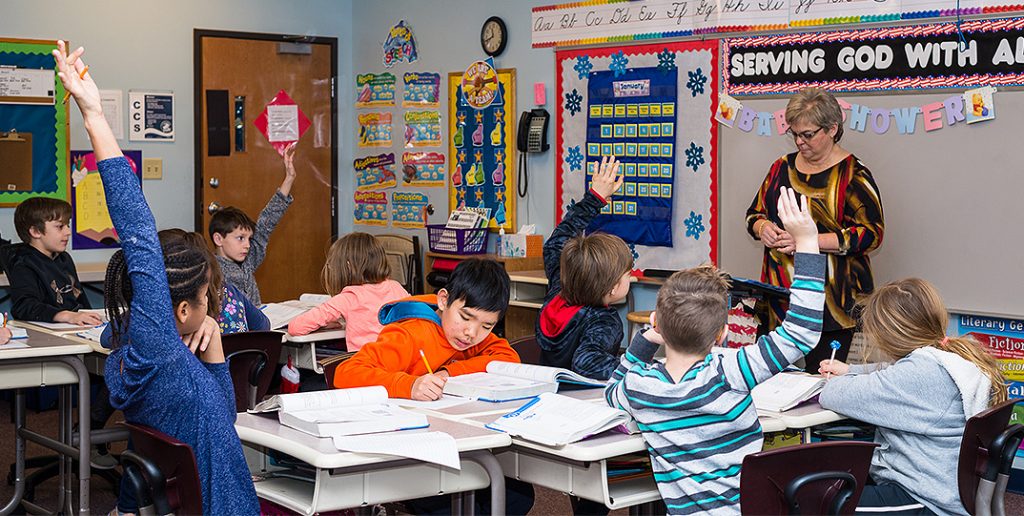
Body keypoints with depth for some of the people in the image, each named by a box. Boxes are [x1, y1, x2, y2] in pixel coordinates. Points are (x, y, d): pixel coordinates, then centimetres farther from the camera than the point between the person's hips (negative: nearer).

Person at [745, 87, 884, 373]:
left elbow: (871, 233, -11)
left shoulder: (853, 174, -4)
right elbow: (754, 213, 21)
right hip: (779, 294, 5)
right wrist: (763, 227, -4)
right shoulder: (783, 167, 13)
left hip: (831, 297, -5)